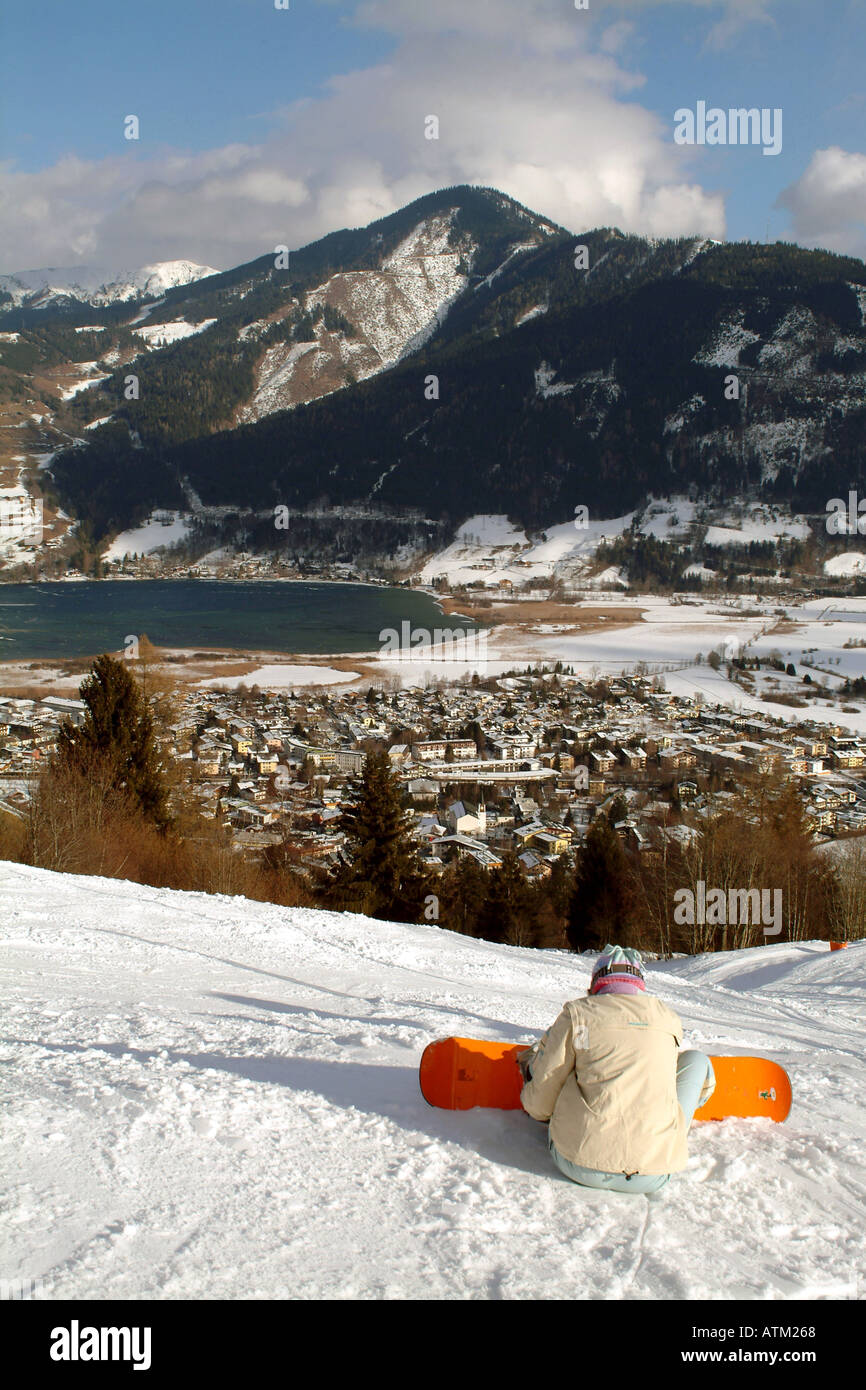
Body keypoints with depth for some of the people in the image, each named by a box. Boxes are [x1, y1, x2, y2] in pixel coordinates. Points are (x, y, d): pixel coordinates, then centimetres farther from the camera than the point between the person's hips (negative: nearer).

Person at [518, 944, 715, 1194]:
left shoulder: (576, 1014, 1)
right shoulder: (668, 1019, 9)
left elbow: (540, 1104, 5)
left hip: (579, 1166, -1)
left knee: (550, 1040, 19)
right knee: (697, 1060, 22)